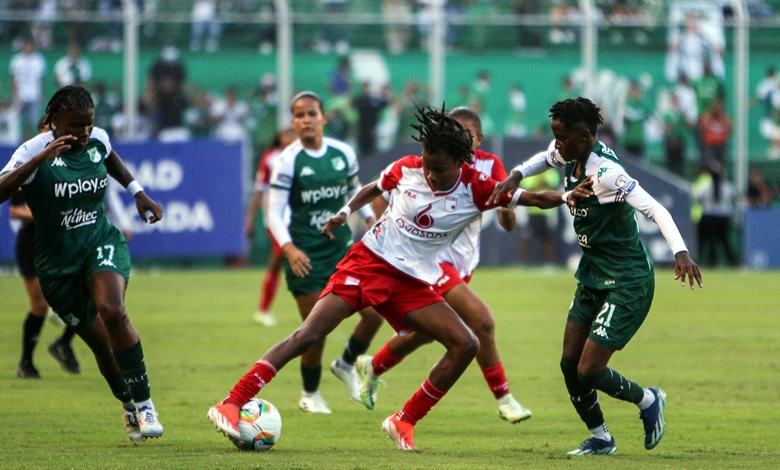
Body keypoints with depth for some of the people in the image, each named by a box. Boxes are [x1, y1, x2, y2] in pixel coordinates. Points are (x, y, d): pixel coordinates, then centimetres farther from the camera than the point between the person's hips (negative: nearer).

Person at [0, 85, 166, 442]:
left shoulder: (97, 140, -1)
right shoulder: (35, 151, -15)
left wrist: (137, 191, 20)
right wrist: (41, 158, -41)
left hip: (102, 244, 1)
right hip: (57, 262, -1)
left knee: (112, 311, -29)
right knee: (101, 343, 2)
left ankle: (144, 404, -20)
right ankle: (129, 408, 32)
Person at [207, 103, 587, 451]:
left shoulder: (477, 189, -7)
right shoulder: (407, 169, -5)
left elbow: (534, 198, -7)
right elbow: (373, 189, 15)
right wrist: (344, 213, 1)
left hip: (413, 283, 3)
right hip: (369, 260, -2)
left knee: (465, 345, -11)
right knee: (310, 333, -18)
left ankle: (404, 422, 2)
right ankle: (231, 404, -21)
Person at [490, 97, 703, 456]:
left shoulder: (606, 172, -26)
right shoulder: (570, 156, 0)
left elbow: (655, 209, -33)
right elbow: (546, 158, 25)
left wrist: (680, 252, -46)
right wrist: (515, 176, 6)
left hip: (626, 284, -9)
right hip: (592, 277, 9)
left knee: (589, 372, -9)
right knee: (570, 364, 6)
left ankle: (648, 401, 19)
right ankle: (600, 438, 24)